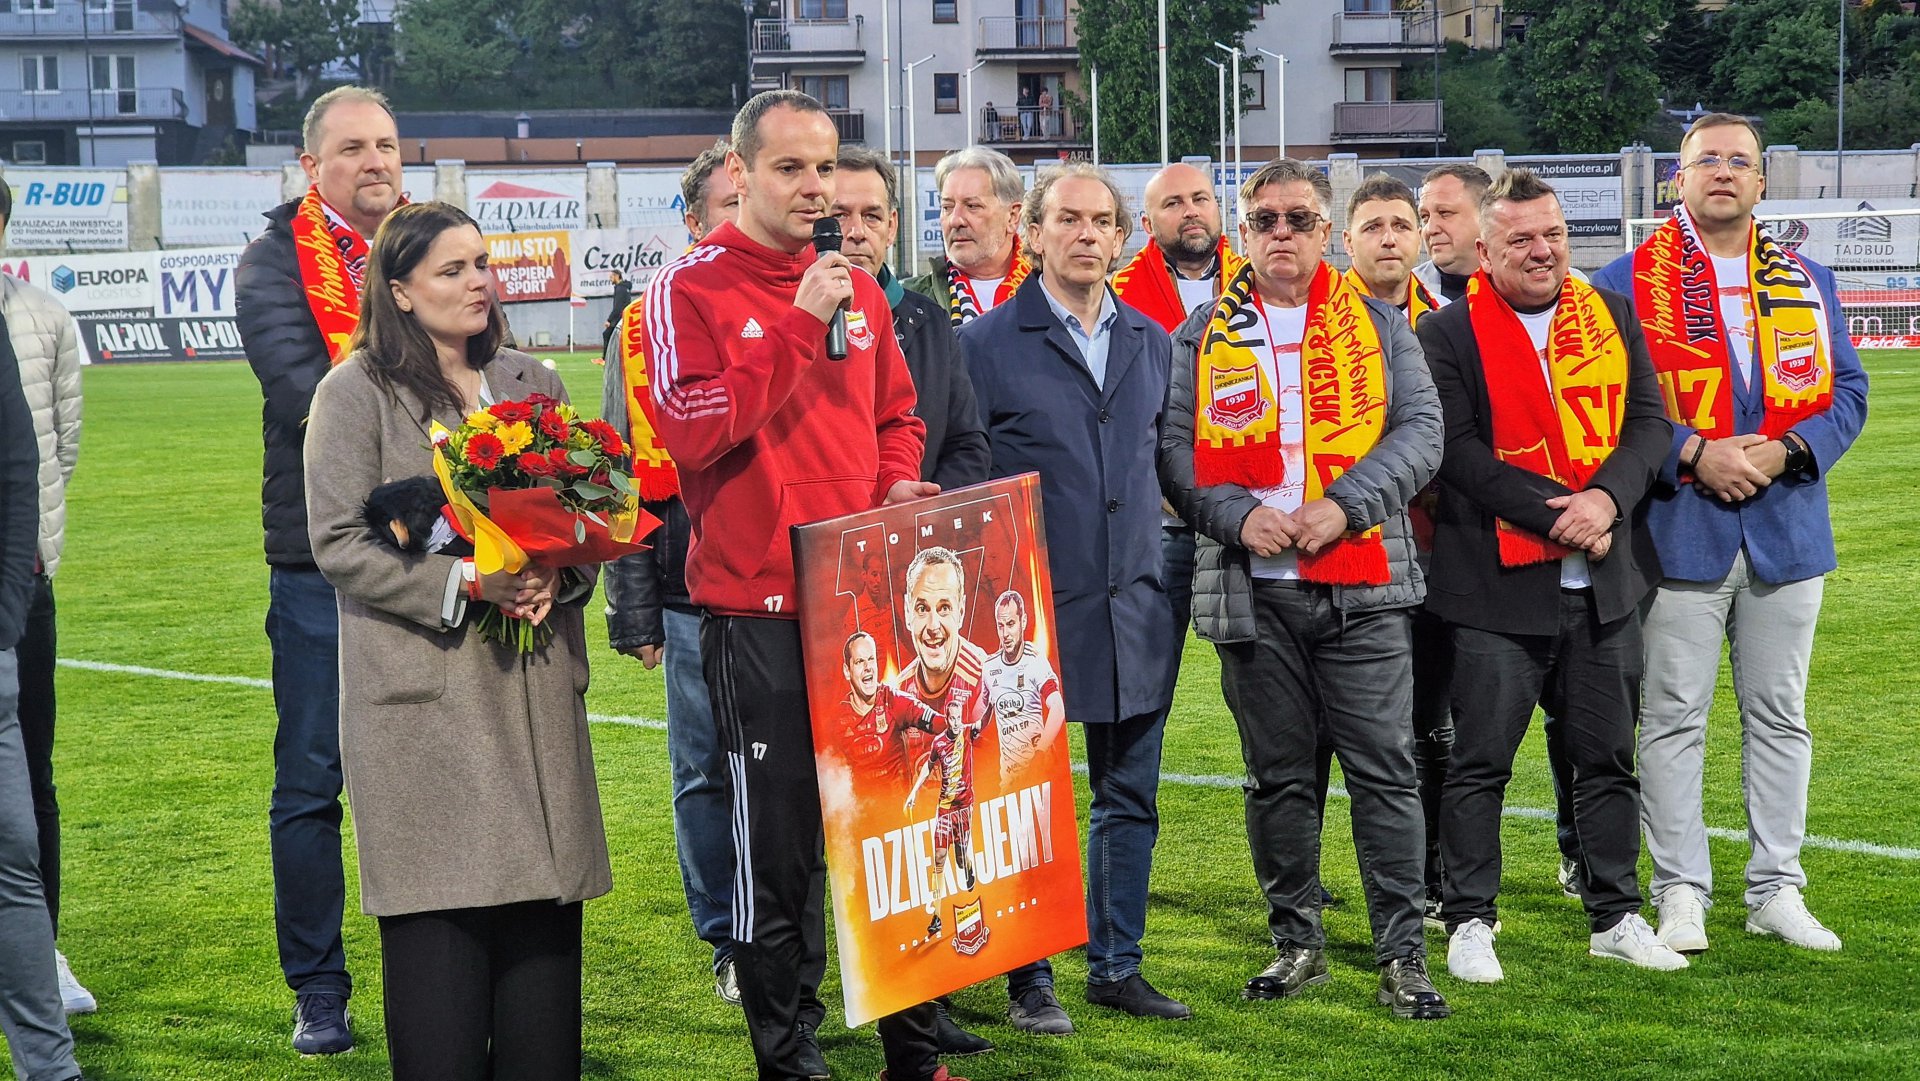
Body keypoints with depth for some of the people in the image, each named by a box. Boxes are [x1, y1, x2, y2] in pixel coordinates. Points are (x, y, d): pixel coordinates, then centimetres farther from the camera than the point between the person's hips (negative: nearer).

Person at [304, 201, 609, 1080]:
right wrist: (466, 581, -16)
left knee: (544, 907, 4)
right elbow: (338, 543, -7)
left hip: (535, 688, 5)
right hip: (423, 696, -4)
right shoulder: (356, 391, -1)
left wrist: (558, 576, -6)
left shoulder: (531, 384, 14)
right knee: (441, 923, -5)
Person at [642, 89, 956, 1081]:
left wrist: (897, 485, 1)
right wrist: (800, 324, -20)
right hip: (757, 607, -6)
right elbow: (693, 430, -18)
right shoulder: (691, 289, -5)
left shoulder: (857, 288, 13)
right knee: (779, 842, 1)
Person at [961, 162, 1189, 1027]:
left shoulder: (1152, 342, 12)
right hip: (1032, 610, -5)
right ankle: (1030, 979, 13)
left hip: (1135, 611, 5)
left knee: (1131, 797, 10)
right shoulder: (988, 343, -3)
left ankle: (1116, 965, 22)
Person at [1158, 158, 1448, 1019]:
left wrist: (1344, 504, -13)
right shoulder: (1204, 334, 11)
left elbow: (1420, 431, 1)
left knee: (1384, 768, -3)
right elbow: (1175, 445, 4)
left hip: (1363, 581, -1)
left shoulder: (1377, 325, 10)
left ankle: (1402, 955, 3)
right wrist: (1238, 514, -13)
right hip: (1254, 589, 1)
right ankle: (1296, 941, 21)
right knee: (1278, 775, 8)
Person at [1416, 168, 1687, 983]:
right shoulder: (1448, 334, -4)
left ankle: (1615, 916, 23)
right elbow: (1457, 450, -12)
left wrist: (1607, 498, -14)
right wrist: (1559, 514, -17)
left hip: (1605, 580, 4)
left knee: (1608, 757, 12)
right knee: (1480, 761, 1)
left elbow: (1648, 421, 5)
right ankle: (1470, 922, 12)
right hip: (1496, 586, -4)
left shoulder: (1611, 317, 10)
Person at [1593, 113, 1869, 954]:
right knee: (1674, 717, 0)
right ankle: (1680, 892, 9)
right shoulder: (1627, 282, 0)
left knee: (1780, 716, 9)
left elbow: (1847, 390, 8)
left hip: (1787, 528, 4)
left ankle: (1776, 890, 19)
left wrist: (1785, 452, -10)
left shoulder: (1806, 282, 11)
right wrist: (1693, 453, -16)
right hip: (1680, 530, -3)